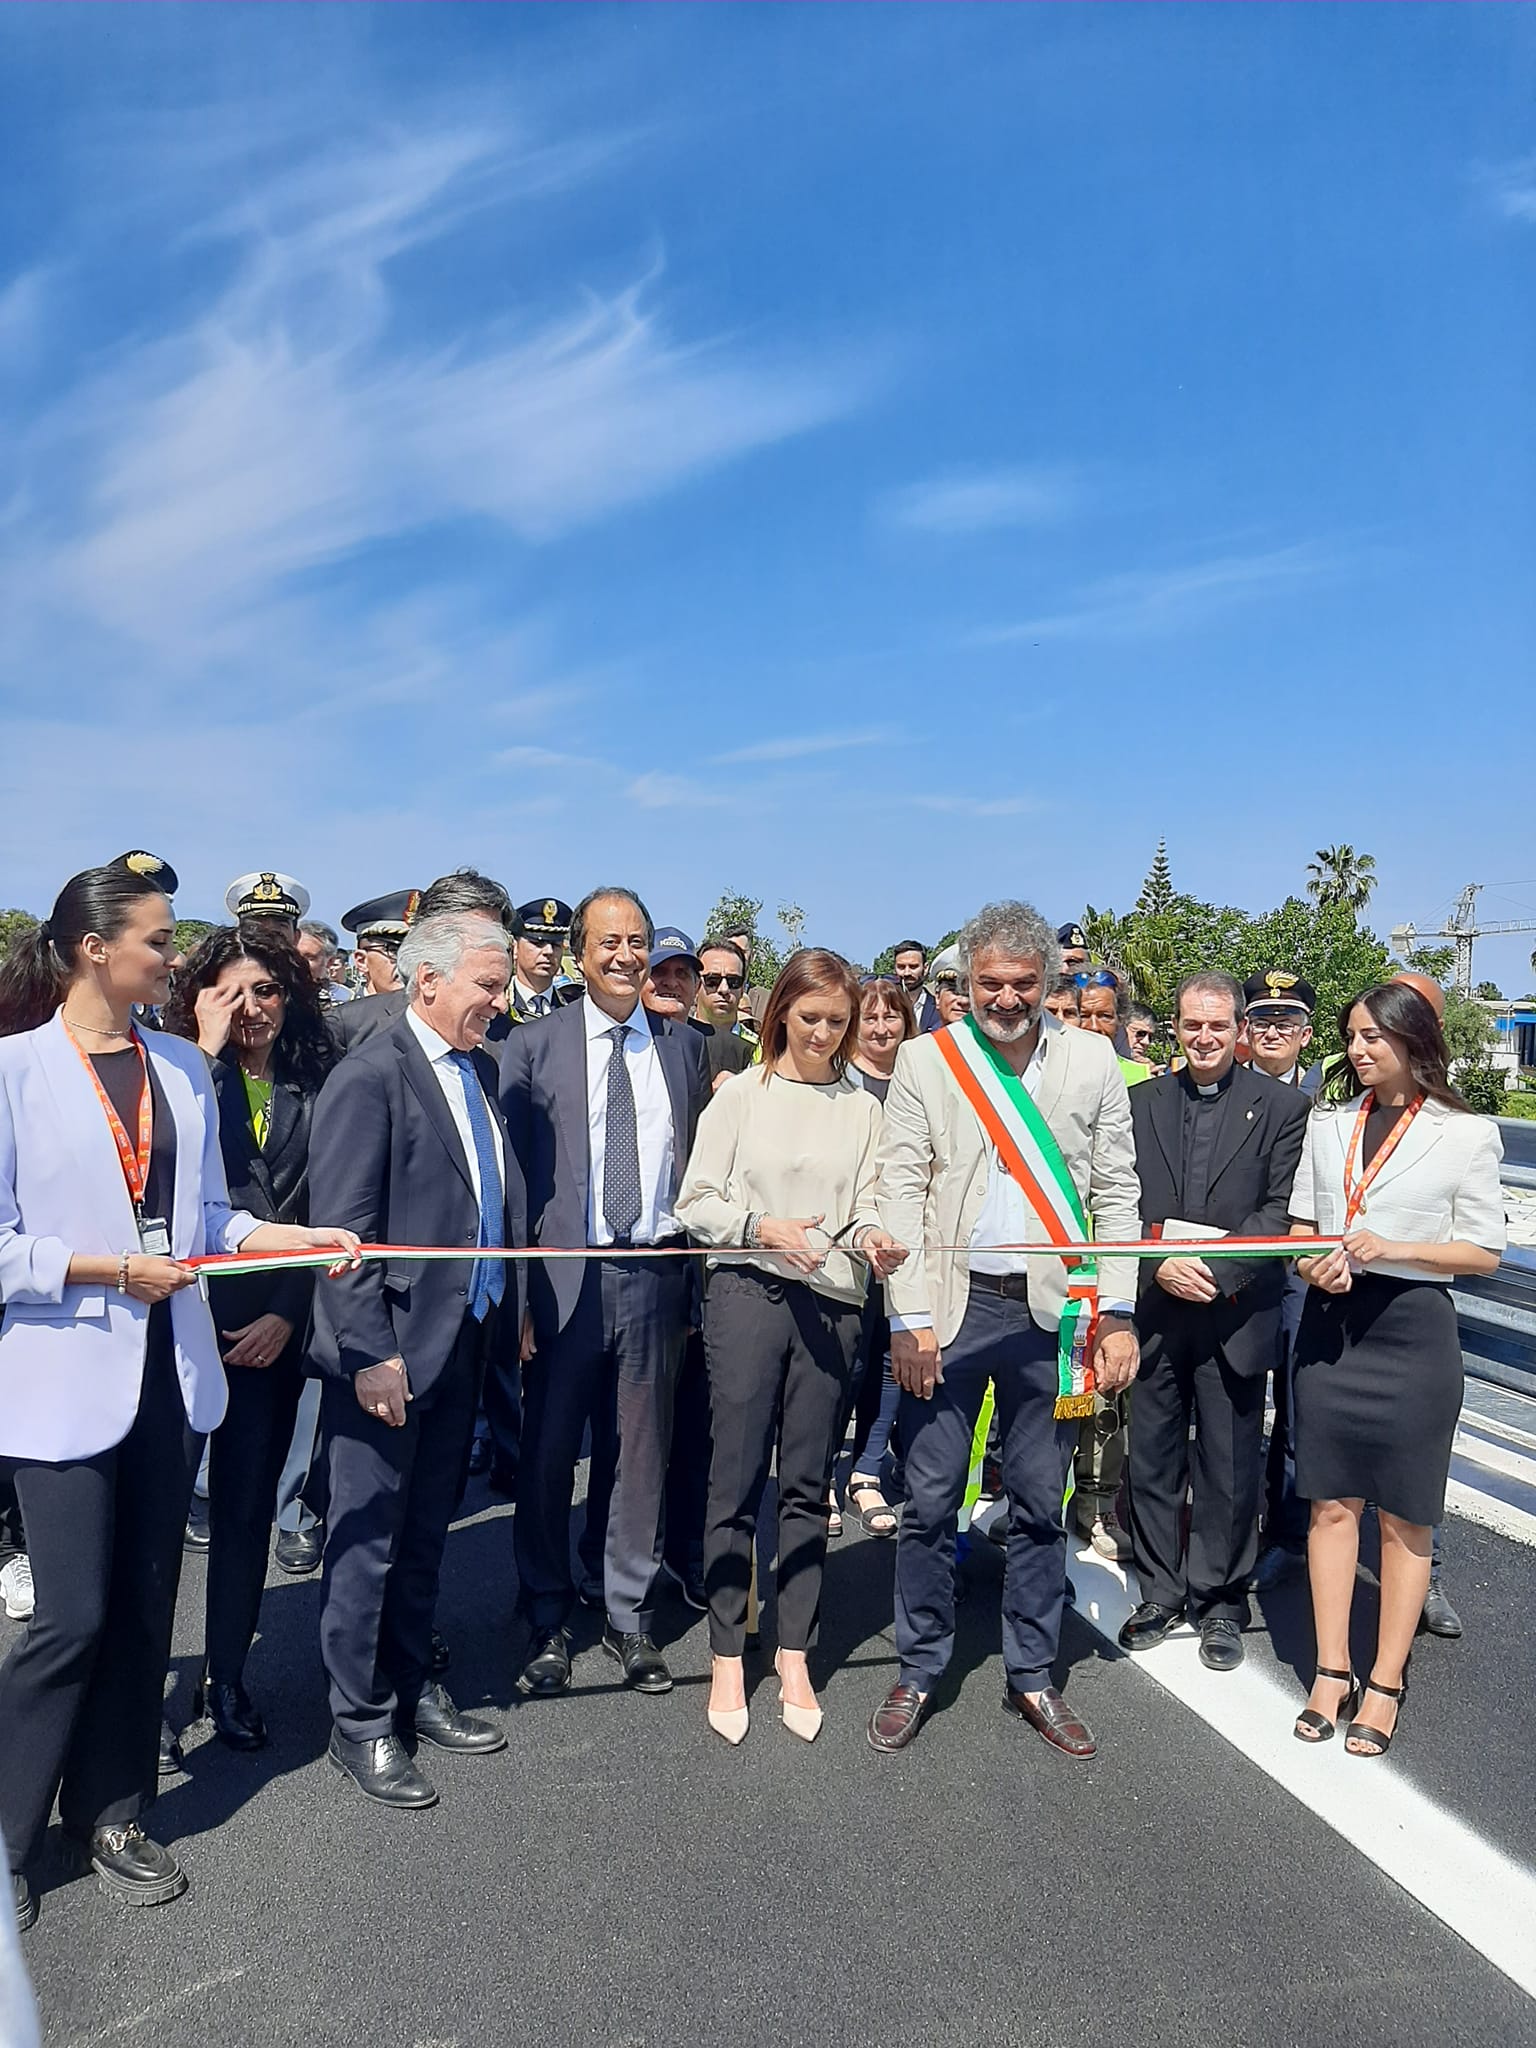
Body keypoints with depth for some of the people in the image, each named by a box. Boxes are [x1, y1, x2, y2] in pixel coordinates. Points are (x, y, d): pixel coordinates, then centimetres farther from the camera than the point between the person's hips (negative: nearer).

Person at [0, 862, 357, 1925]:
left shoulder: (183, 1067, 7)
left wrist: (293, 1236, -4)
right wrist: (111, 1269, -17)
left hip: (171, 1367, 5)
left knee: (145, 1607, 14)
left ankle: (109, 1810, 32)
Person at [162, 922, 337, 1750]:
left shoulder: (314, 1085, 4)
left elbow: (326, 1214, 4)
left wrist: (287, 1313, -3)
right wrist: (208, 1051, -17)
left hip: (273, 1325, 2)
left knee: (249, 1503, 10)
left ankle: (228, 1675, 24)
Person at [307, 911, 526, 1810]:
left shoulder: (481, 1068, 8)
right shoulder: (371, 1075, -15)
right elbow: (343, 1229, -18)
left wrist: (510, 1303, 8)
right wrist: (369, 1352, -19)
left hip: (465, 1339, 7)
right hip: (389, 1349, -7)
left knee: (426, 1531, 20)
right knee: (370, 1538, 7)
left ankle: (415, 1688, 36)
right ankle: (361, 1723, 24)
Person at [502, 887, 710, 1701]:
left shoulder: (684, 1045, 7)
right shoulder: (533, 1047, -1)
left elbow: (703, 1162, 10)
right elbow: (511, 1175, -3)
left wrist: (697, 1276, 3)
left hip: (656, 1273, 2)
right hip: (564, 1275, -2)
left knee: (640, 1452, 12)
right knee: (547, 1456, 8)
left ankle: (629, 1617, 28)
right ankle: (548, 1623, 26)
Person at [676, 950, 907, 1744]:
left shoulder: (862, 1107, 10)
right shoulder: (742, 1093, 4)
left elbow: (866, 1207, 6)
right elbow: (697, 1203, 1)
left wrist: (871, 1238, -15)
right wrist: (764, 1228, -13)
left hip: (832, 1302, 2)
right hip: (747, 1290, -2)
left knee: (806, 1485, 9)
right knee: (737, 1476, 1)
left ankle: (794, 1657, 21)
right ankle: (727, 1659, 14)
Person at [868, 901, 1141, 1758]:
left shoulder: (1092, 1060, 4)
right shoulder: (927, 1058, 0)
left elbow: (1116, 1192, 5)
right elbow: (901, 1188, -2)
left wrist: (1117, 1315, -1)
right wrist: (910, 1316, -8)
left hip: (1052, 1308, 1)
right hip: (953, 1302, -1)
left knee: (1041, 1503, 11)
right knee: (930, 1500, 6)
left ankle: (1033, 1677, 28)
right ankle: (919, 1672, 25)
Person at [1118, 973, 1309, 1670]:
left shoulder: (1281, 1106, 0)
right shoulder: (1141, 1102, 6)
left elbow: (1281, 1212, -6)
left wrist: (1214, 1270, -17)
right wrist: (1161, 1267, -12)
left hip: (1236, 1313, -2)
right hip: (1153, 1307, 2)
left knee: (1229, 1467, 8)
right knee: (1152, 1458, 11)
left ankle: (1220, 1602, 25)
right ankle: (1159, 1592, 28)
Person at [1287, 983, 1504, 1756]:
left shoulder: (1465, 1134, -5)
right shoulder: (1329, 1122, 7)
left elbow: (1485, 1251, -4)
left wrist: (1391, 1248, -17)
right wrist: (1311, 1260, -7)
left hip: (1412, 1329, -4)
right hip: (1330, 1323, 4)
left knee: (1403, 1514, 7)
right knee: (1332, 1502, 8)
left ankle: (1386, 1682, 18)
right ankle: (1332, 1672, 18)